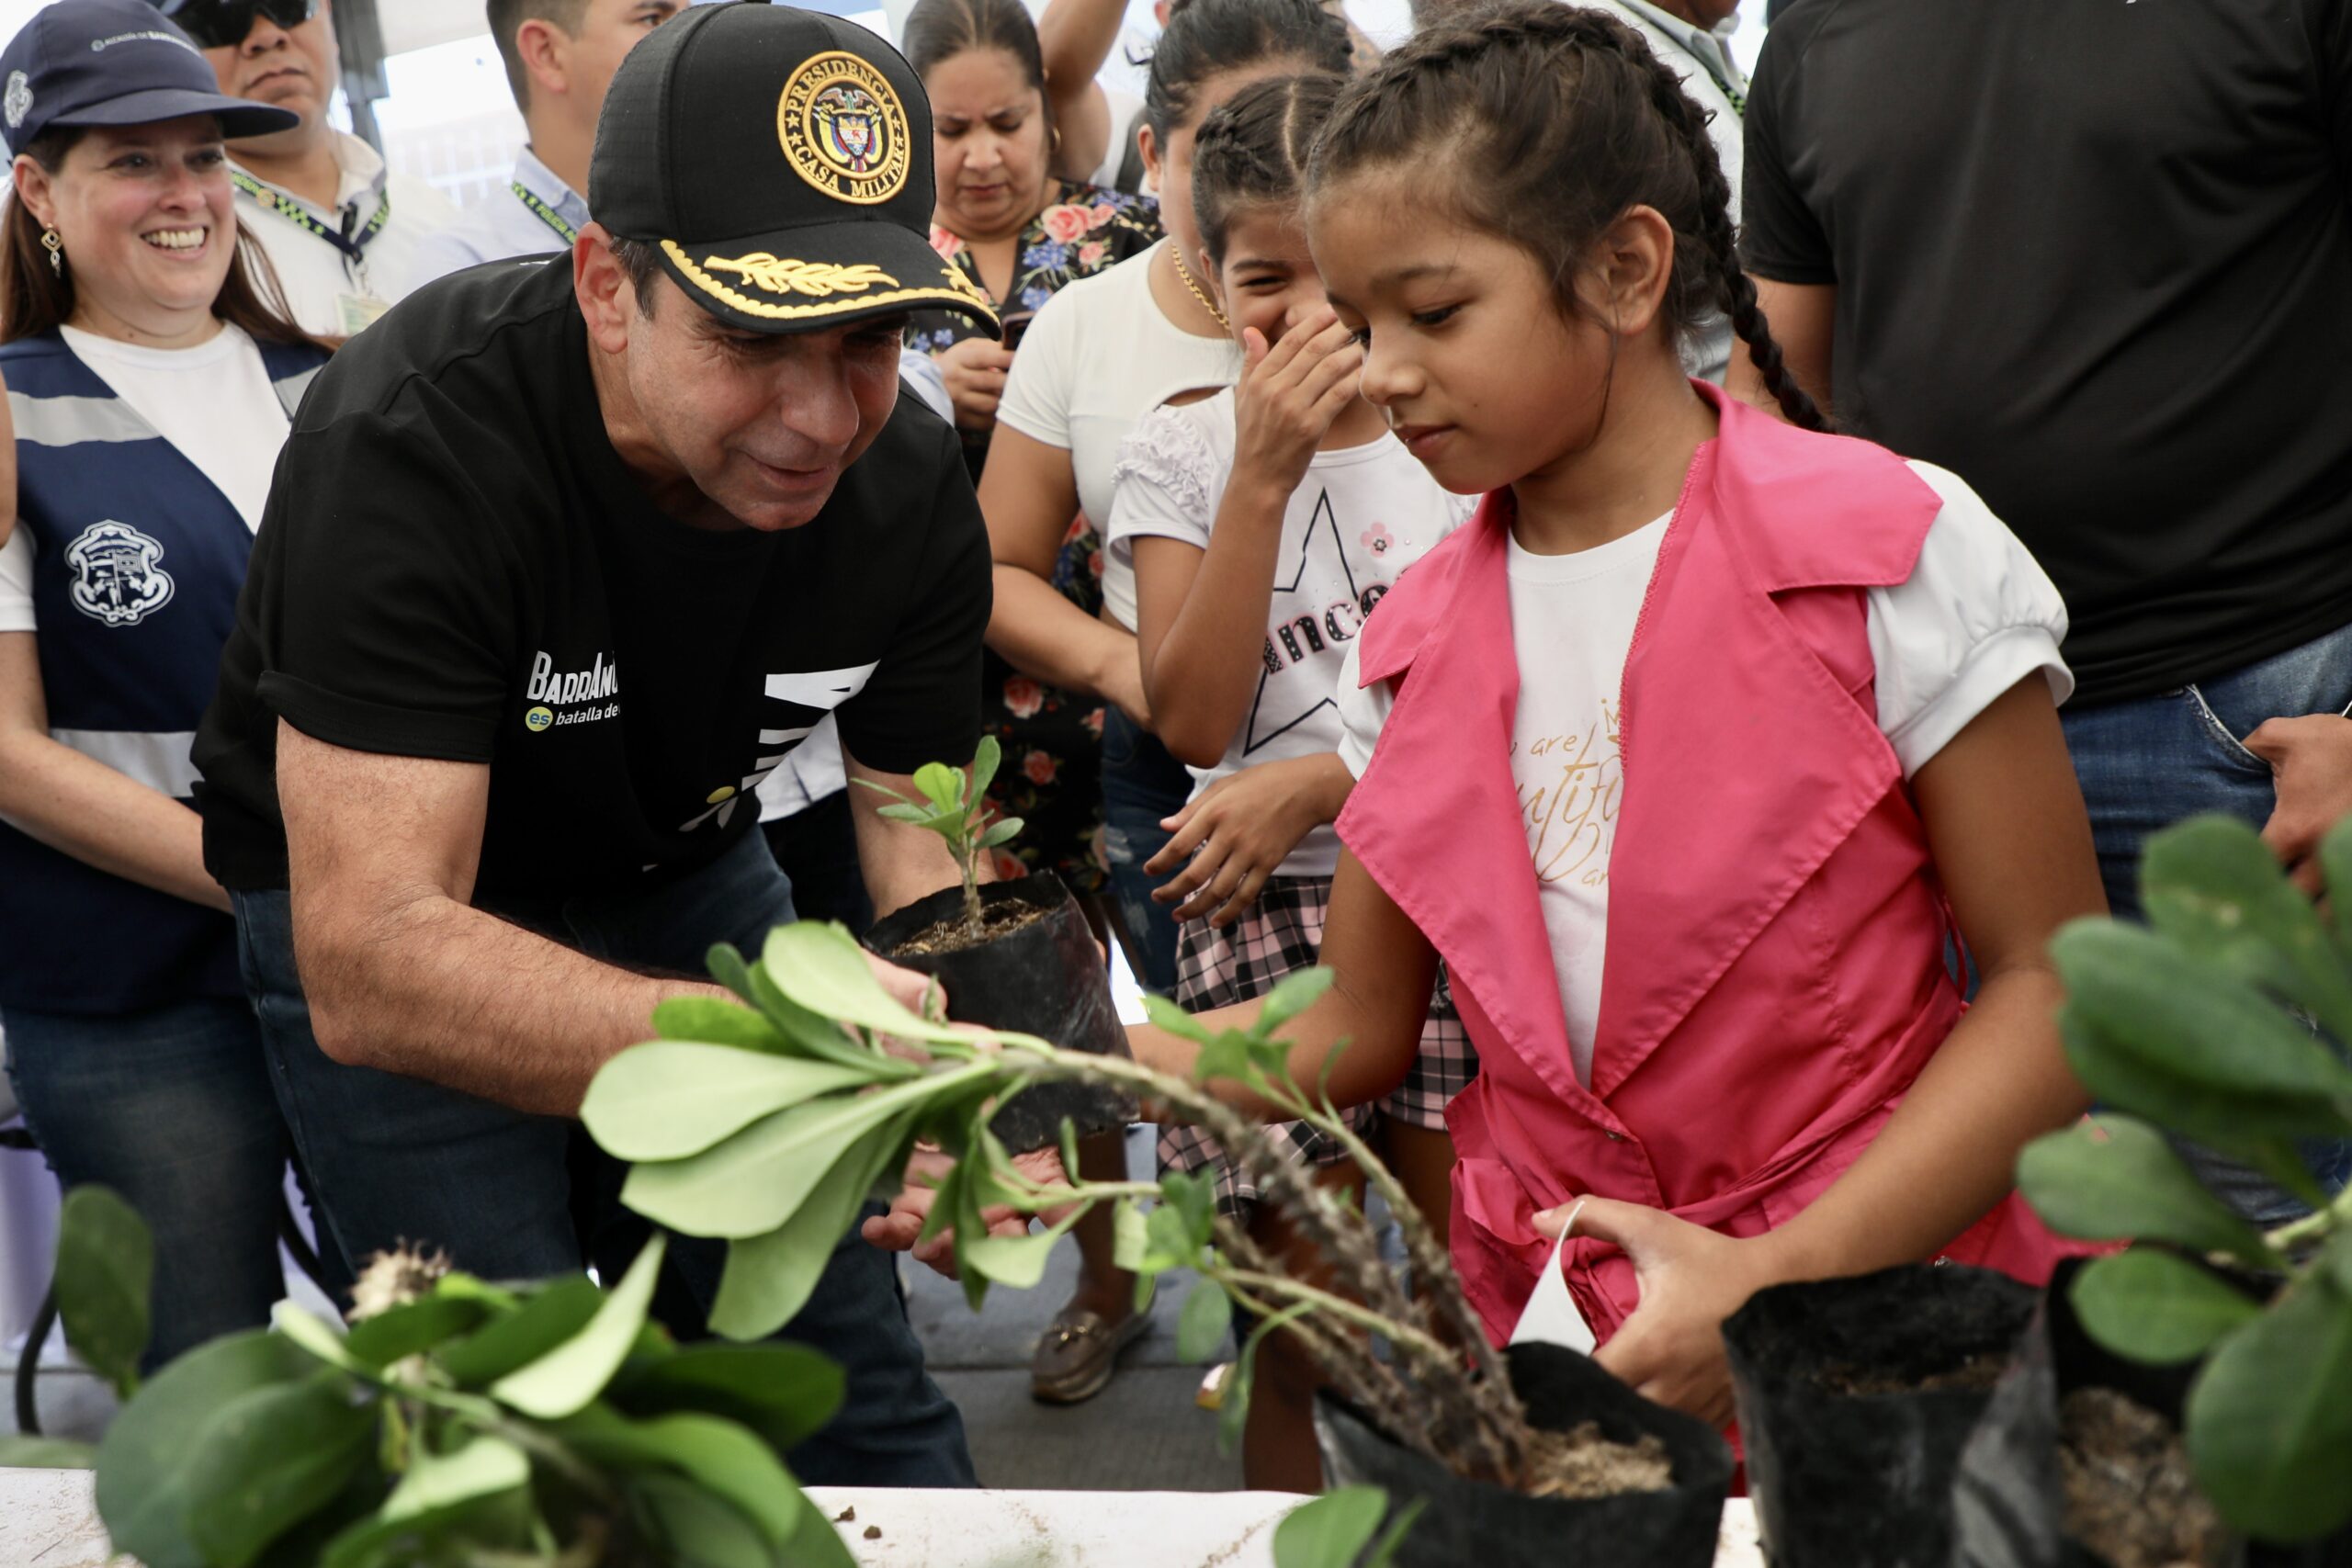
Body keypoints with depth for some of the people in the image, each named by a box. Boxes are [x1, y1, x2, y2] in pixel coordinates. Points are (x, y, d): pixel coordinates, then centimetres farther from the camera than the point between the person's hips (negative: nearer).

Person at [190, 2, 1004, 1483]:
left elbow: (922, 831, -12)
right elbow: (370, 966, -41)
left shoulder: (911, 485, -17)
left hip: (681, 870, 4)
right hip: (379, 891, -4)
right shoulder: (418, 449, -34)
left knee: (847, 1383, 5)